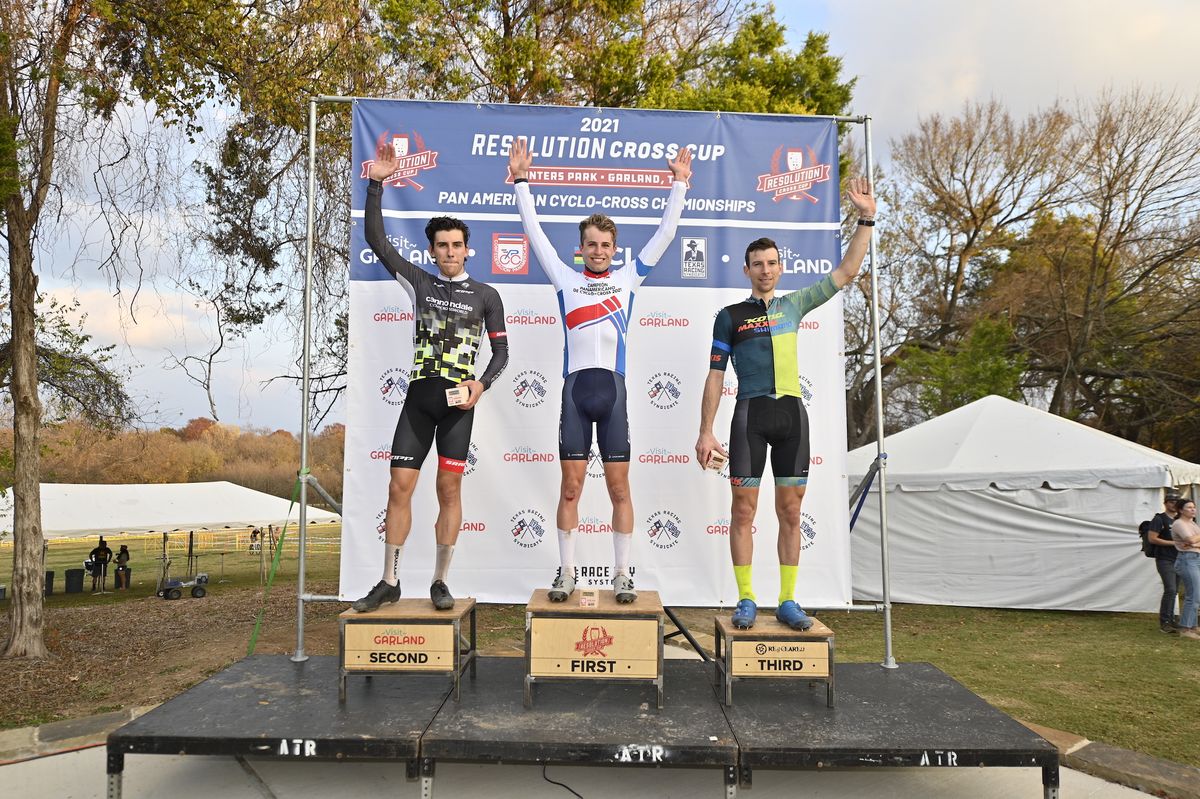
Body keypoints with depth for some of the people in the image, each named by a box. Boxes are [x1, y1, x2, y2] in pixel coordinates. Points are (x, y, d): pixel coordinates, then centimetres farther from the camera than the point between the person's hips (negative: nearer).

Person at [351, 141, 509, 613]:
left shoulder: (485, 295, 7)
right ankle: (389, 582, 11)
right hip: (419, 397, 2)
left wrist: (482, 383, -9)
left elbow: (501, 349, 9)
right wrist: (376, 185, -1)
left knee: (449, 489, 1)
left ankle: (440, 582, 12)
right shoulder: (419, 283, 10)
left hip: (458, 401, -2)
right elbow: (376, 240, 5)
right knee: (399, 486, 0)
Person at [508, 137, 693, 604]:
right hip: (575, 386, 0)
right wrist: (521, 182, 11)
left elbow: (665, 233, 13)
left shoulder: (628, 279, 12)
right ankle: (566, 572, 13)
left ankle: (622, 574, 10)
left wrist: (679, 185, 11)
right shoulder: (565, 280, 12)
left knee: (619, 487, 3)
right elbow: (534, 232, 13)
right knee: (570, 486, 3)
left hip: (613, 388, 0)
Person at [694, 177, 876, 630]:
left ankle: (788, 602, 13)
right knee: (744, 510, -1)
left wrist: (865, 220, 6)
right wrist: (705, 432, -2)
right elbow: (715, 377, 4)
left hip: (792, 413, 3)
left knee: (790, 513, 5)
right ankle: (746, 601, 9)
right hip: (750, 414, -2)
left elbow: (846, 272, 13)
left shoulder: (794, 305, 14)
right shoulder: (730, 316, 6)